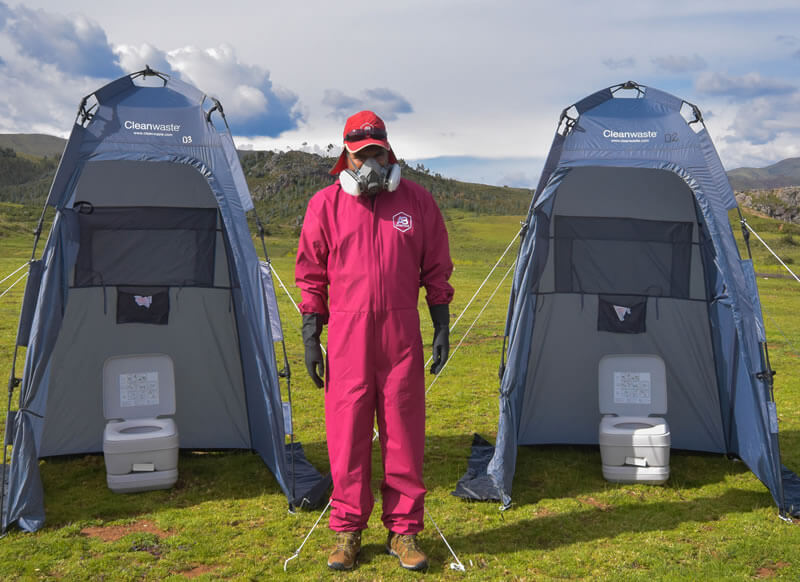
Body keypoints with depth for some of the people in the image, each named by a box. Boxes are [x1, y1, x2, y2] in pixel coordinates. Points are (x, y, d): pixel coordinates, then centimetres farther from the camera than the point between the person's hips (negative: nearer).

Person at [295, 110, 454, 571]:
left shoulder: (417, 201, 4)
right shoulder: (325, 205, 2)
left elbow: (436, 272, 9)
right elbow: (311, 276, 5)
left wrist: (442, 328, 5)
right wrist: (310, 336, 0)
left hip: (402, 334, 1)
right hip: (347, 334, 0)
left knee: (404, 432, 5)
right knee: (347, 433, 4)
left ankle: (404, 531, 20)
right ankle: (348, 532, 20)